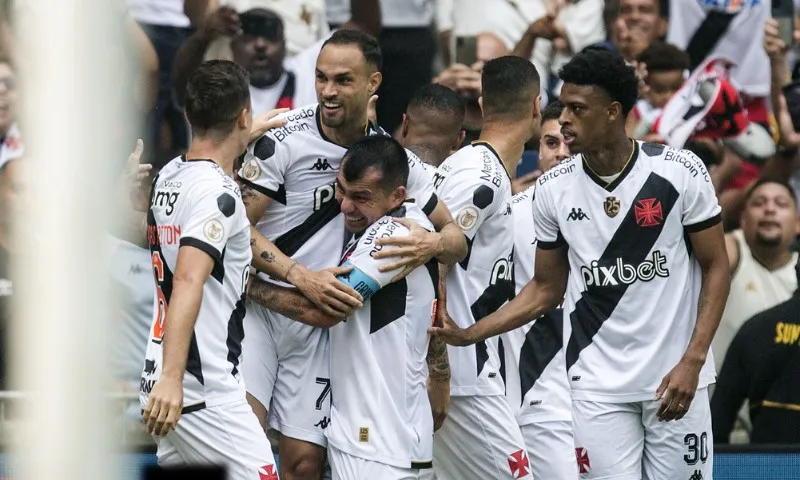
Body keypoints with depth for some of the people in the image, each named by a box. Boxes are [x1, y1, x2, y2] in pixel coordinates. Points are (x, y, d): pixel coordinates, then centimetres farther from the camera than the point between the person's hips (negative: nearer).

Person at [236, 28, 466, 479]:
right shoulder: (285, 137, -9)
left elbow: (458, 238, 7)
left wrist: (433, 244, -18)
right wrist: (302, 277, -23)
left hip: (319, 320, 4)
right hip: (258, 305, -4)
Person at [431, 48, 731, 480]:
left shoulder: (680, 171, -8)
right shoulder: (553, 189, 1)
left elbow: (716, 267, -2)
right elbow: (547, 287, 11)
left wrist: (693, 360, -11)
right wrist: (470, 334, 0)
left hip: (676, 379, -2)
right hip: (598, 384, 2)